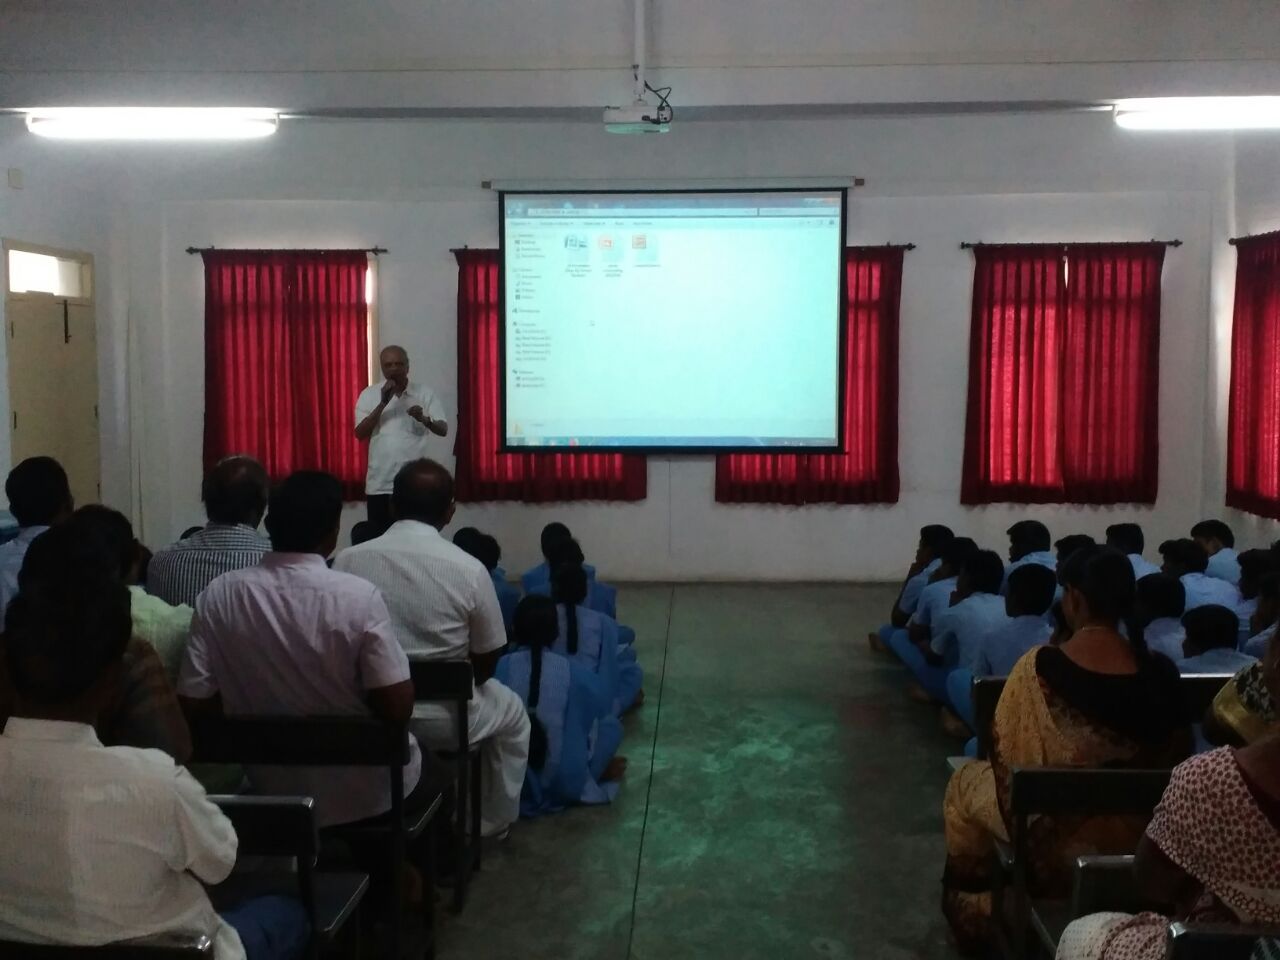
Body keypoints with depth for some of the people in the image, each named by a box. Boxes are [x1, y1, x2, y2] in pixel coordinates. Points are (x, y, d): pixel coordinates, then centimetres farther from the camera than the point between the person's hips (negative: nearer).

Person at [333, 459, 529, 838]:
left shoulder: (347, 561, -9)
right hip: (442, 720, -3)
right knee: (512, 713, 29)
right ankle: (493, 822, 40)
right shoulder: (469, 570, -15)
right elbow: (487, 661, -4)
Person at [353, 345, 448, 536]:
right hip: (380, 484, 1)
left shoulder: (426, 394, 2)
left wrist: (425, 419, -25)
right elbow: (360, 434, -4)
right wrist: (383, 403, -13)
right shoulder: (369, 395, 4)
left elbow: (443, 430, -3)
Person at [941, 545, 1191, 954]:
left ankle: (972, 911, 41)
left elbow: (1005, 753, -12)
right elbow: (1177, 756, 3)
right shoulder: (1161, 673, -12)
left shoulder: (1039, 668, -23)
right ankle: (980, 912, 46)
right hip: (1135, 839, 4)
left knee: (965, 784, 26)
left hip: (1053, 835, -4)